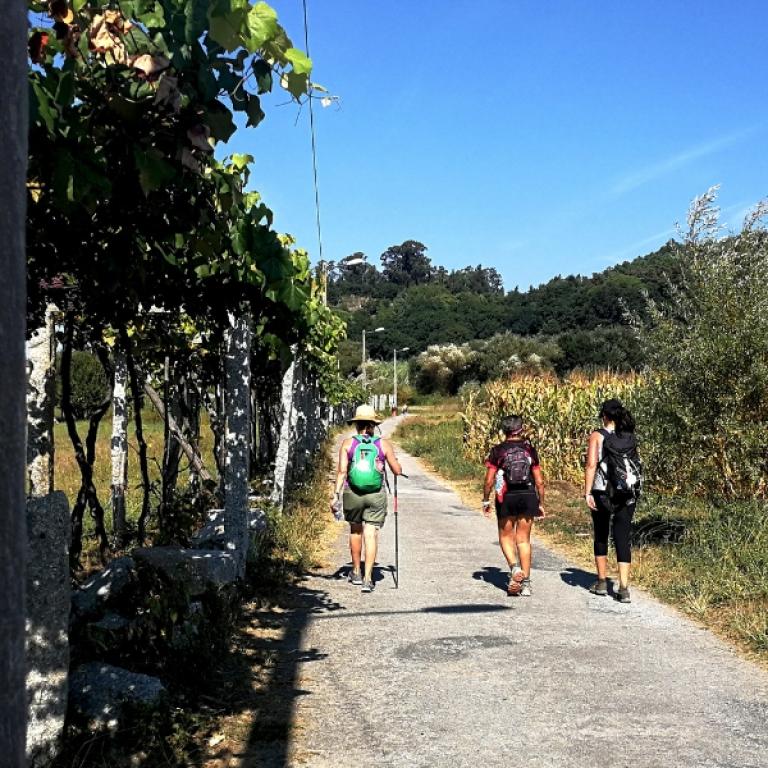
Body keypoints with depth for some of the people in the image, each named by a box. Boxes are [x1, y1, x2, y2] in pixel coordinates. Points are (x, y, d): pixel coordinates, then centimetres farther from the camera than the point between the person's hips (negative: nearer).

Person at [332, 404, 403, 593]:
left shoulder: (348, 443, -2)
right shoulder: (384, 445, -1)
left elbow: (341, 471, -9)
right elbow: (397, 471, 3)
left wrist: (336, 495, -7)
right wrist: (397, 464, 25)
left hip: (352, 494, 1)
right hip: (376, 496, -1)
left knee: (356, 531, 19)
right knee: (371, 535, -1)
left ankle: (356, 572, 32)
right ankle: (368, 578, -8)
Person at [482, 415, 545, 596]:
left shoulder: (497, 451, -4)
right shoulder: (530, 450, 2)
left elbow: (489, 481, -6)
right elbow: (539, 481, 2)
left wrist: (486, 501, 6)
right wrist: (541, 503, 11)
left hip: (506, 498, -2)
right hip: (528, 497, 2)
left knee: (506, 536, 14)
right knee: (524, 539, 9)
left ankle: (514, 567, -10)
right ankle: (525, 582, 8)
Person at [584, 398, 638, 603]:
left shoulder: (597, 436, -4)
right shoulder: (629, 437, 6)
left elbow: (591, 465, -11)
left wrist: (587, 492, -10)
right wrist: (633, 488, 16)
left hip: (603, 492, -2)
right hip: (627, 494, 2)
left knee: (601, 537, 15)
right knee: (623, 539, 2)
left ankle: (602, 582, 23)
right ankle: (623, 588, -4)